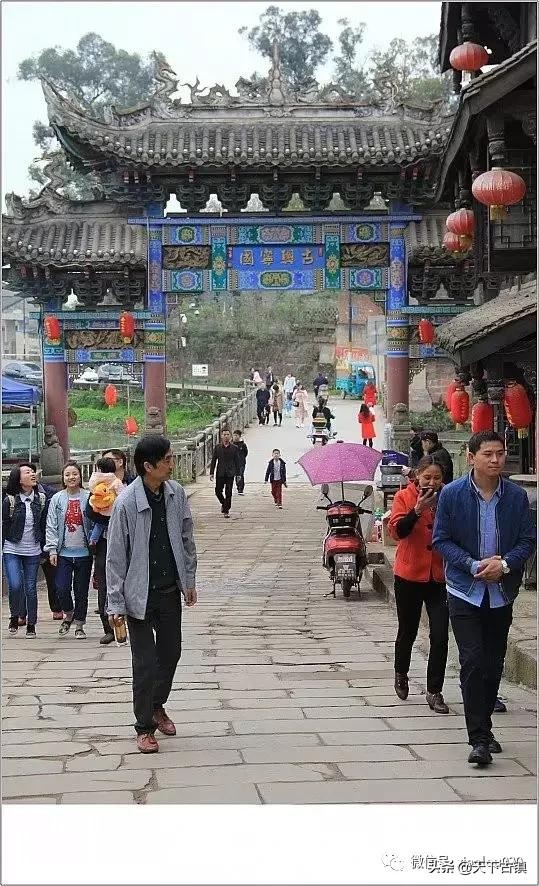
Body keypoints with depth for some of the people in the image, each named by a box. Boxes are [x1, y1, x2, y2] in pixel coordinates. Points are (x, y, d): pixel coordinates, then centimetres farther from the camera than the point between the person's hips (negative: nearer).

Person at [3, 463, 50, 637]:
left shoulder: (42, 499, 2)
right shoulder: (9, 500, -6)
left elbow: (45, 524, 8)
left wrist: (45, 547, 6)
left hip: (33, 551, 2)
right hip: (12, 550, -2)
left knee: (30, 588, 5)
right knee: (15, 585, -14)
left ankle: (31, 624, 16)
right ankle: (15, 616, 11)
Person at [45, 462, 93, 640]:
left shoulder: (88, 498, -2)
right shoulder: (57, 499, 2)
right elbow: (51, 526, 2)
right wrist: (52, 549, -4)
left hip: (83, 552, -1)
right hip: (63, 552, 1)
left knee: (81, 590, 6)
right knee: (62, 588, -6)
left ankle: (79, 624, 20)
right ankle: (68, 614, 23)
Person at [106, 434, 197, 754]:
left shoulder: (176, 493, -4)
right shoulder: (126, 503, -18)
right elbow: (116, 557, -13)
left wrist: (189, 580, 12)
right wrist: (116, 603, -12)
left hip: (171, 591, 5)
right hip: (140, 595, -5)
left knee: (171, 653, 15)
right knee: (145, 662, 1)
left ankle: (158, 706, 39)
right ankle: (145, 727, 15)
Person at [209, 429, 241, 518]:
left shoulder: (234, 448, 1)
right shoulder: (218, 447, 3)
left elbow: (237, 461, 6)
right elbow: (213, 460, 5)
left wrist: (238, 473, 2)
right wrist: (211, 473, 0)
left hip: (230, 473, -1)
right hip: (220, 473, 1)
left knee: (228, 493, -1)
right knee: (218, 491, 0)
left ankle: (226, 510, 7)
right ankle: (223, 503, 28)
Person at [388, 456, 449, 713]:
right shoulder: (404, 497, -4)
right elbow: (396, 531, -16)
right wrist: (418, 510, -27)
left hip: (439, 578, 1)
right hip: (409, 576, -1)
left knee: (440, 636, -5)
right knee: (407, 632, 15)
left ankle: (434, 691, 6)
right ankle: (401, 674, 42)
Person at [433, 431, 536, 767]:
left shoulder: (517, 496, -1)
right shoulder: (452, 494, -7)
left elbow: (528, 539, 2)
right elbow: (441, 540, -4)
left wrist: (504, 564, -16)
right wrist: (474, 565, -16)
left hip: (502, 593, 3)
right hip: (465, 591, -3)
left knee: (494, 664, 11)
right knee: (473, 662, -11)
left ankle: (483, 729, 27)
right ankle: (480, 738, -7)